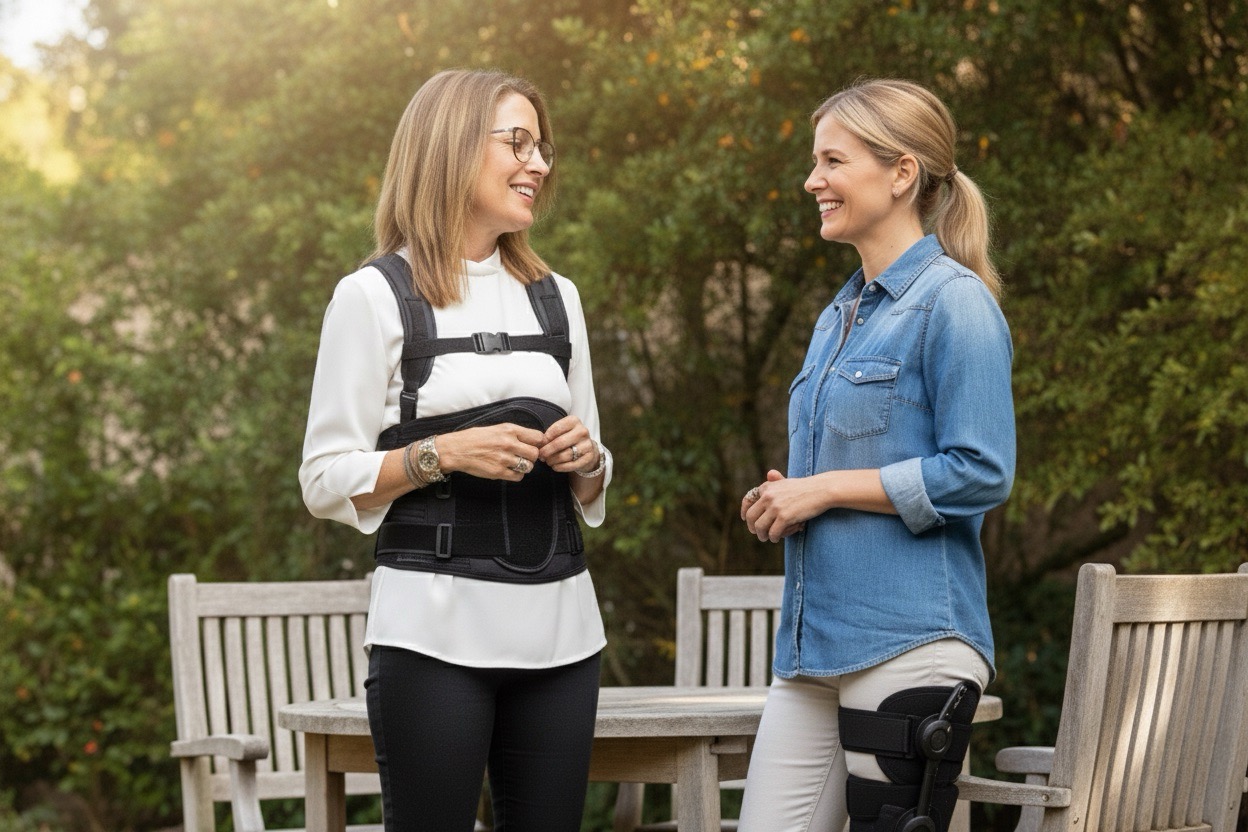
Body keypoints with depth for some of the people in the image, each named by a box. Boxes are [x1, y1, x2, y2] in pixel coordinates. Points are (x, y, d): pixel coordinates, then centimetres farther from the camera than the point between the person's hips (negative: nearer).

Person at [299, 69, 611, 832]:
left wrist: (587, 461, -1)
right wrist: (444, 453, -17)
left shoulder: (556, 297, 14)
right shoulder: (375, 296, -3)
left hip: (559, 626, 5)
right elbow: (326, 481, -4)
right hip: (436, 632, -5)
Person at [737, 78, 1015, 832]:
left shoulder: (953, 303, -8)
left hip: (910, 648, -8)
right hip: (815, 646, 8)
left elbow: (980, 473, -16)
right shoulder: (841, 314, 18)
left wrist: (825, 489, -12)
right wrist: (783, 502, 8)